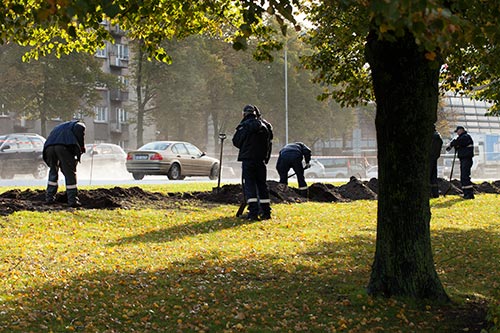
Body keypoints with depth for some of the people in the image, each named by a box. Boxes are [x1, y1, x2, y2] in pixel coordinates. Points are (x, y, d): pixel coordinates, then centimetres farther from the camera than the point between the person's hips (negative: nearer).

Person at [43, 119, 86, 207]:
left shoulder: (59, 127, 43)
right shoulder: (78, 125, 24)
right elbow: (79, 128, -2)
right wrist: (81, 147, 4)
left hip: (49, 147, 6)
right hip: (64, 146, -6)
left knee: (53, 172, 23)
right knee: (70, 173, 2)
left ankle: (49, 198, 25)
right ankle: (72, 200, 0)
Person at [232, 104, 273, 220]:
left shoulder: (245, 125, -7)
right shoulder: (266, 126, 9)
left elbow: (236, 141, -1)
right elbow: (269, 144, 14)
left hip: (248, 159, -5)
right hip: (262, 160, 5)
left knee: (249, 184, -3)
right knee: (262, 184, 11)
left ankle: (253, 211, -13)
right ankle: (266, 212, 10)